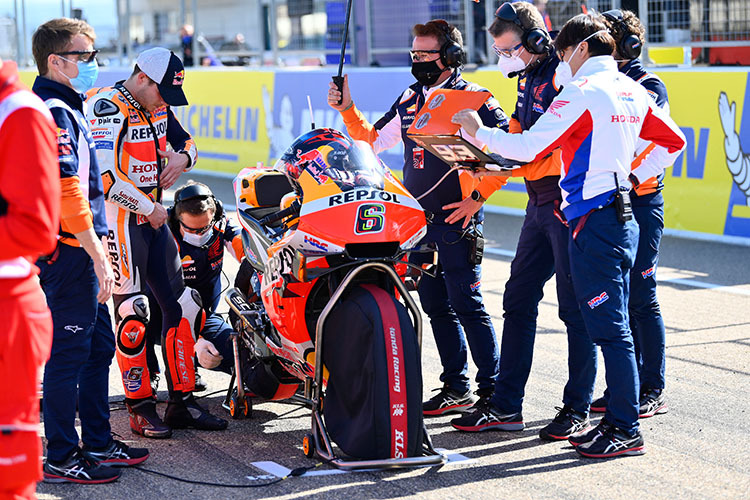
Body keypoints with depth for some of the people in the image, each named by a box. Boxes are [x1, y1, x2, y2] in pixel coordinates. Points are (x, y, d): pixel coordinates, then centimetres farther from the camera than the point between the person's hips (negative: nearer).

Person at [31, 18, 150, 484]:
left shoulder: (65, 108, 17)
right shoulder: (55, 113, -16)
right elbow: (66, 191, -23)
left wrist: (96, 253, 22)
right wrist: (98, 256, -21)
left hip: (76, 254, 10)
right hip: (68, 253, -10)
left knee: (100, 346, 16)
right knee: (69, 354, -3)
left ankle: (98, 443, 27)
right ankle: (61, 458, 4)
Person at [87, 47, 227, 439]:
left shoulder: (158, 108, 10)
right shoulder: (107, 107, -16)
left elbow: (185, 141, 27)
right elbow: (104, 175, -25)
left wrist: (183, 157, 2)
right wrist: (149, 207, -16)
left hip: (153, 218, 9)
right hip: (119, 218, -9)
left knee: (182, 306, 8)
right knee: (132, 315, -8)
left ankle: (182, 403, 16)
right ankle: (140, 408, 1)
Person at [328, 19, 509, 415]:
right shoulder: (410, 100, 14)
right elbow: (372, 139, 22)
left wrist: (477, 198, -15)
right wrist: (347, 110, 8)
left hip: (457, 219, -7)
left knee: (467, 307, -8)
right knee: (436, 307, 10)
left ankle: (491, 390, -3)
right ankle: (456, 387, 18)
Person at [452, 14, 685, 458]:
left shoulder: (584, 92, -12)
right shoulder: (632, 91, 14)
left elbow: (528, 146, -16)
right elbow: (674, 142, 23)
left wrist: (479, 131, -2)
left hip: (594, 219, -9)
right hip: (622, 217, 9)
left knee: (610, 329, -7)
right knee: (613, 326, 13)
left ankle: (627, 431, -4)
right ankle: (617, 419, 18)